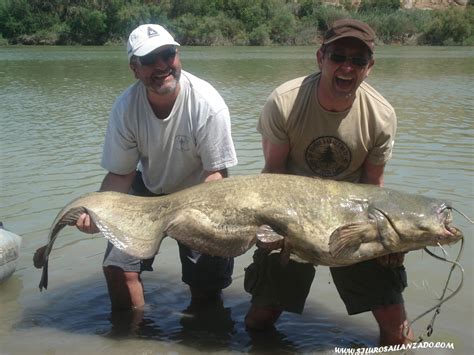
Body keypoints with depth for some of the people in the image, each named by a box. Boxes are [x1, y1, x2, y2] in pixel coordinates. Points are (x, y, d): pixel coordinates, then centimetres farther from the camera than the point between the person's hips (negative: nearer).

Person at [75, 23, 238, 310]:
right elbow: (121, 174, -11)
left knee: (206, 282, -1)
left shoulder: (207, 104, -28)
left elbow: (216, 173, -21)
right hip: (149, 190, 2)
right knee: (117, 265, -7)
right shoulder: (126, 107, -20)